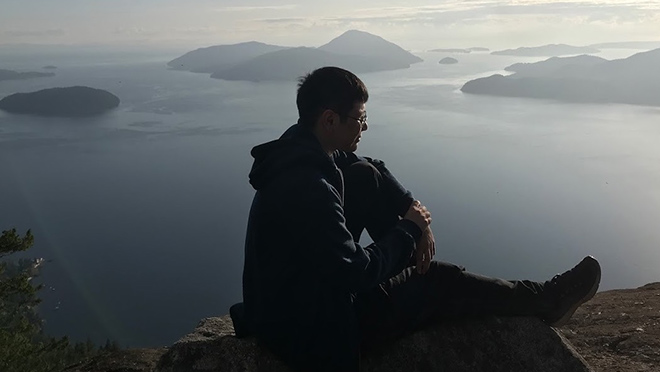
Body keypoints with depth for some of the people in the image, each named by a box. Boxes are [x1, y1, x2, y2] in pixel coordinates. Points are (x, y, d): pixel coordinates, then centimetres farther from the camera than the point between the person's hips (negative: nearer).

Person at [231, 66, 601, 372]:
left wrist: (412, 209, -6)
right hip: (309, 330, -8)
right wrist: (410, 228, -13)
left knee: (366, 177, 2)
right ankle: (545, 300, 19)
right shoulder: (307, 189, -33)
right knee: (438, 281, -1)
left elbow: (373, 167, 10)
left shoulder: (303, 147, -4)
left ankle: (405, 257, 18)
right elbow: (356, 273, -28)